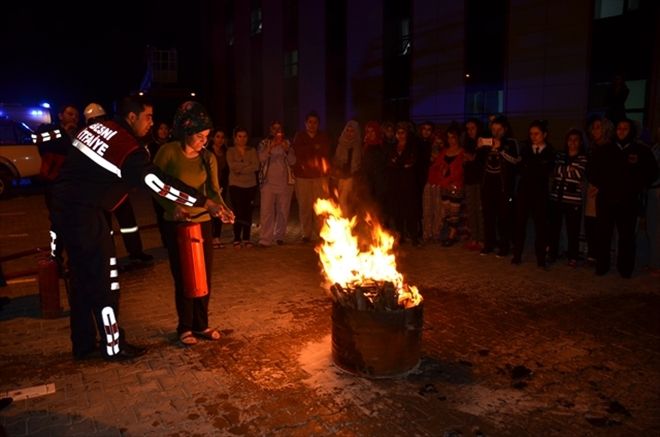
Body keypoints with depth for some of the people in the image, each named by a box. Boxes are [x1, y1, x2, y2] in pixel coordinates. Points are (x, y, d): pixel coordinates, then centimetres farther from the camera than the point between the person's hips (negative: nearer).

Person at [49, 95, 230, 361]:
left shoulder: (95, 129, 8)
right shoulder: (128, 147, -17)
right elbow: (161, 184, -20)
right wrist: (206, 203, -17)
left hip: (63, 208, 9)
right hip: (83, 215, -9)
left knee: (81, 278, 17)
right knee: (104, 281, 2)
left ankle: (83, 346, 28)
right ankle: (113, 347, 14)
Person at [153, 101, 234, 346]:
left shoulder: (208, 158, 2)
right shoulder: (168, 152, -10)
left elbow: (213, 190, -8)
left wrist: (222, 207, -30)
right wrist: (172, 206, -23)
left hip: (202, 222, 4)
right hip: (176, 223, -4)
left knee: (204, 276, 7)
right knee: (183, 277, 1)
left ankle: (201, 324, 23)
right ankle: (185, 327, 17)